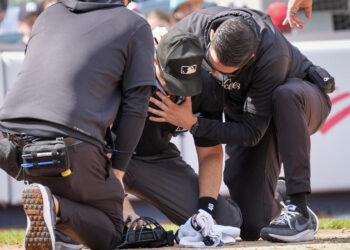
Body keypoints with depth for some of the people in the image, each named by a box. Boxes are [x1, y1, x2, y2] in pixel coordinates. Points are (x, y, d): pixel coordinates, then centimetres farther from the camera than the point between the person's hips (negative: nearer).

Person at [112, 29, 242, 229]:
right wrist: (122, 204, -40)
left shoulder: (207, 87, -15)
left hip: (158, 158, 4)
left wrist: (206, 207, -18)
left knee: (227, 220, -14)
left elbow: (210, 154, -5)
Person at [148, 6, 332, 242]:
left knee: (285, 96, -44)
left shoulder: (272, 58, -39)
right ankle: (272, 199, 27)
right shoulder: (198, 24, -25)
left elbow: (252, 133, -34)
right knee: (250, 227, -13)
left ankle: (300, 212, -38)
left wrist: (192, 124, -40)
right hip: (245, 115, 4)